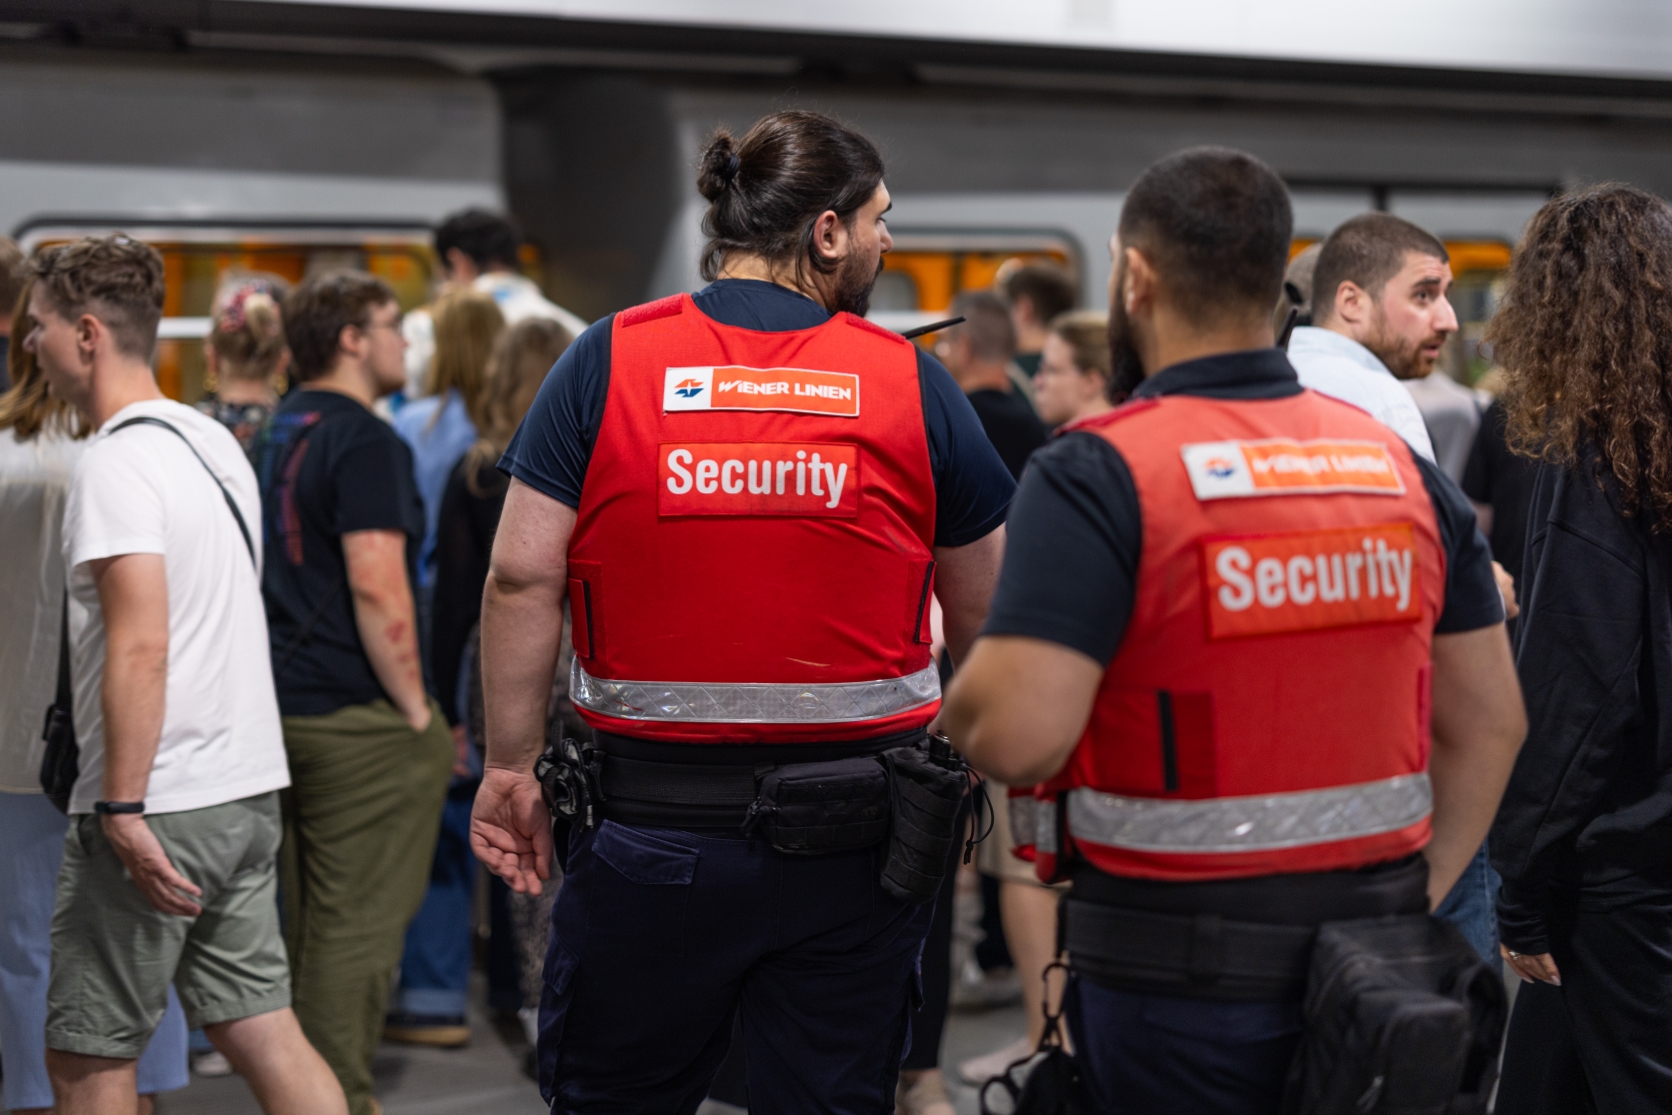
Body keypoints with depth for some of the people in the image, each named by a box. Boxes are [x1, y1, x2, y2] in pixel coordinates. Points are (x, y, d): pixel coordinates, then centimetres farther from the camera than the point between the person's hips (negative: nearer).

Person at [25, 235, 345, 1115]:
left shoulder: (115, 461, -14)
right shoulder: (214, 441, 15)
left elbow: (139, 646, -23)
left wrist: (122, 808, -22)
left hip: (157, 806, -9)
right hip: (247, 786, 9)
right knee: (260, 1030, 10)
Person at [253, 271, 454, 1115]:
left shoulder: (272, 435, 14)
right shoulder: (364, 441, -14)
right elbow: (376, 587, -22)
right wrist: (415, 707, -14)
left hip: (283, 704, 9)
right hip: (355, 717, -9)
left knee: (307, 923, 16)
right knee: (358, 926, -3)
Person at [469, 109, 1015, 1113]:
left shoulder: (607, 362, -2)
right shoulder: (912, 383, -1)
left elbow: (523, 576, -6)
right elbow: (985, 616, 5)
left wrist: (512, 767, 1)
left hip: (653, 820, 0)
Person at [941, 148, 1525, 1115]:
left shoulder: (1098, 477, -12)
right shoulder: (1402, 466, 5)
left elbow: (1015, 736, -22)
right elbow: (1491, 724, 8)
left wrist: (964, 698, 0)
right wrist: (1412, 901, 16)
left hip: (1180, 974, -5)